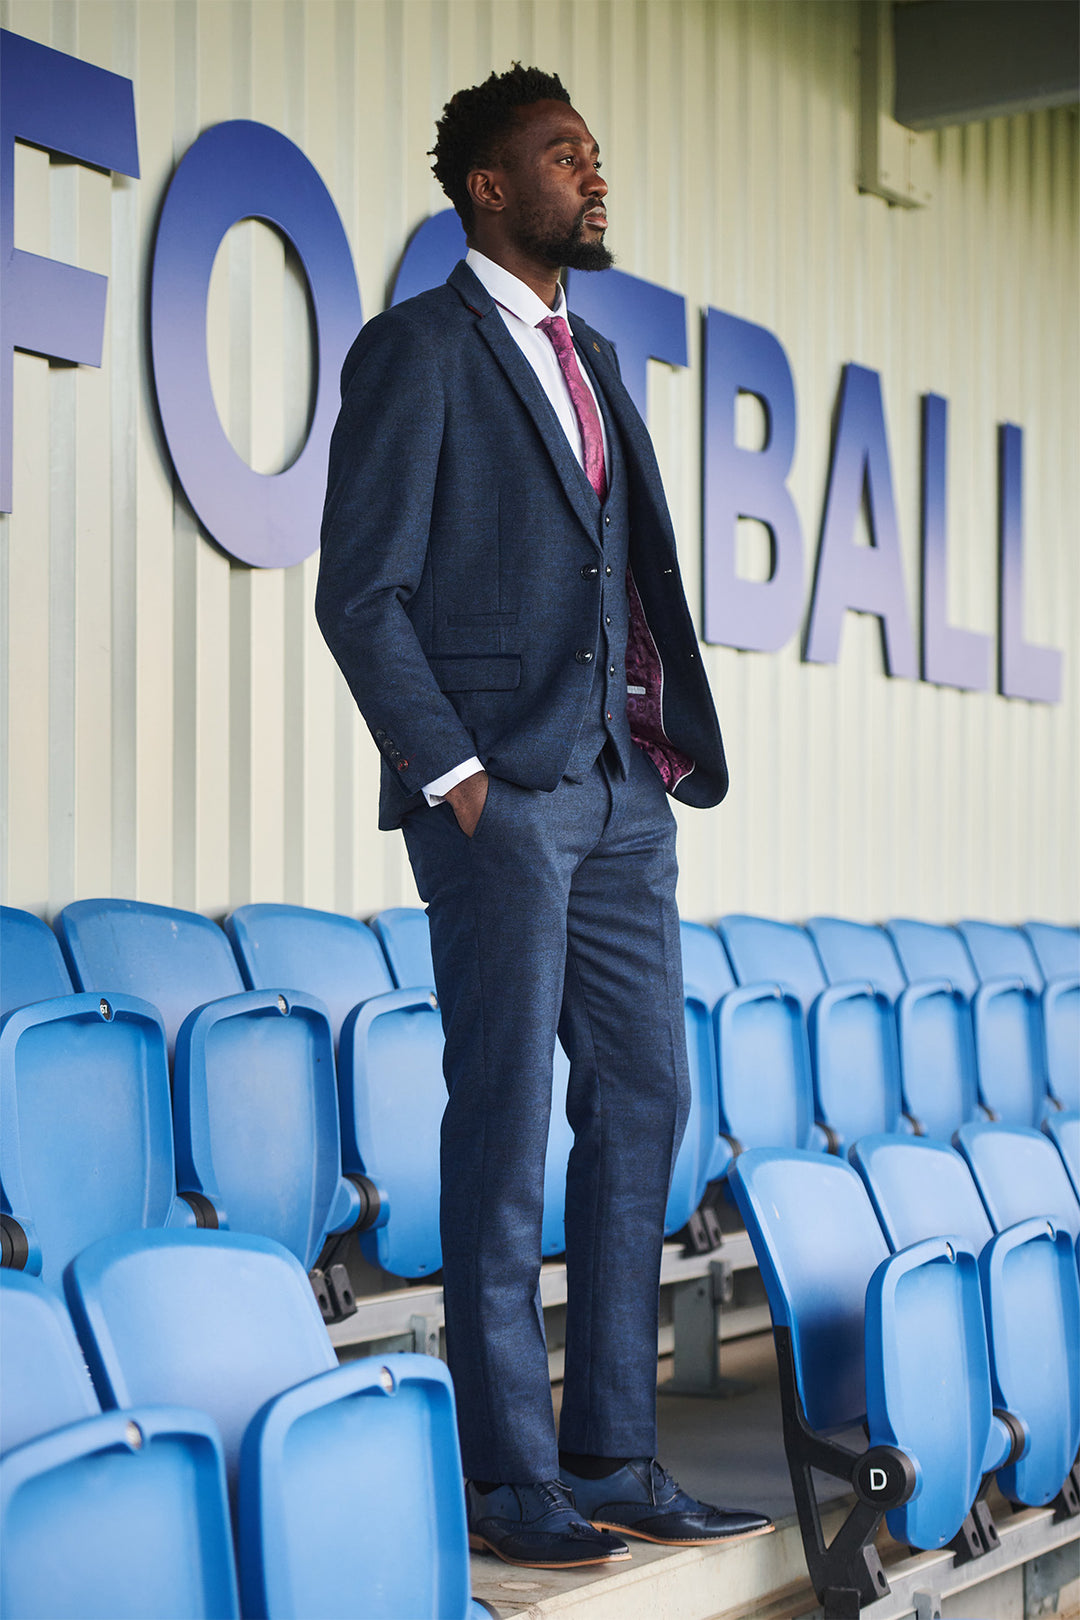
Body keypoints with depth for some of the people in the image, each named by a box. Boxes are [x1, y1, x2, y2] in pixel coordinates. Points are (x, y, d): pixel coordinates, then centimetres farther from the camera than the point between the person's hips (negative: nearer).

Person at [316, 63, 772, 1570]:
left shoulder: (594, 361, 21)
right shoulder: (417, 350, -2)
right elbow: (360, 591, -8)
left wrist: (670, 742, 11)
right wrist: (451, 772, -13)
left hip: (621, 793, 8)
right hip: (502, 794, -8)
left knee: (643, 1105, 6)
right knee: (506, 1134, -4)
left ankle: (613, 1458, 15)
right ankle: (511, 1482, 4)